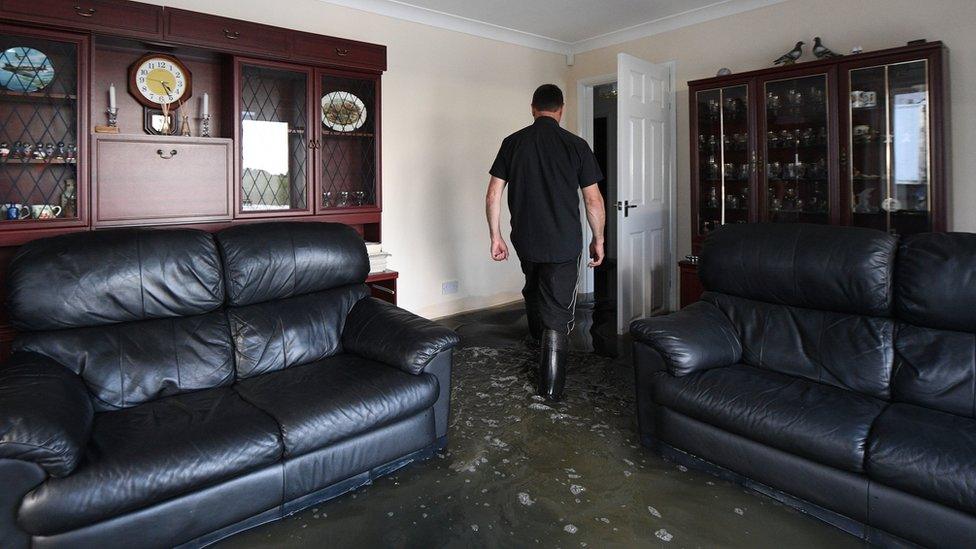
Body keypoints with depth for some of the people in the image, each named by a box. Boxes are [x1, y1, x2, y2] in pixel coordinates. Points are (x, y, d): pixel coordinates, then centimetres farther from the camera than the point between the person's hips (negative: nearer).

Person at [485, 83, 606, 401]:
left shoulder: (512, 142, 1)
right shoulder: (576, 145, -5)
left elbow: (493, 195, -1)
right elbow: (594, 200, -4)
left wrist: (495, 236, 7)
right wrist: (598, 240, 8)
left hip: (525, 241, 3)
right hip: (564, 244, -3)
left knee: (534, 290, 29)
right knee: (558, 313, 3)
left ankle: (537, 340, 52)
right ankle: (550, 388, 7)